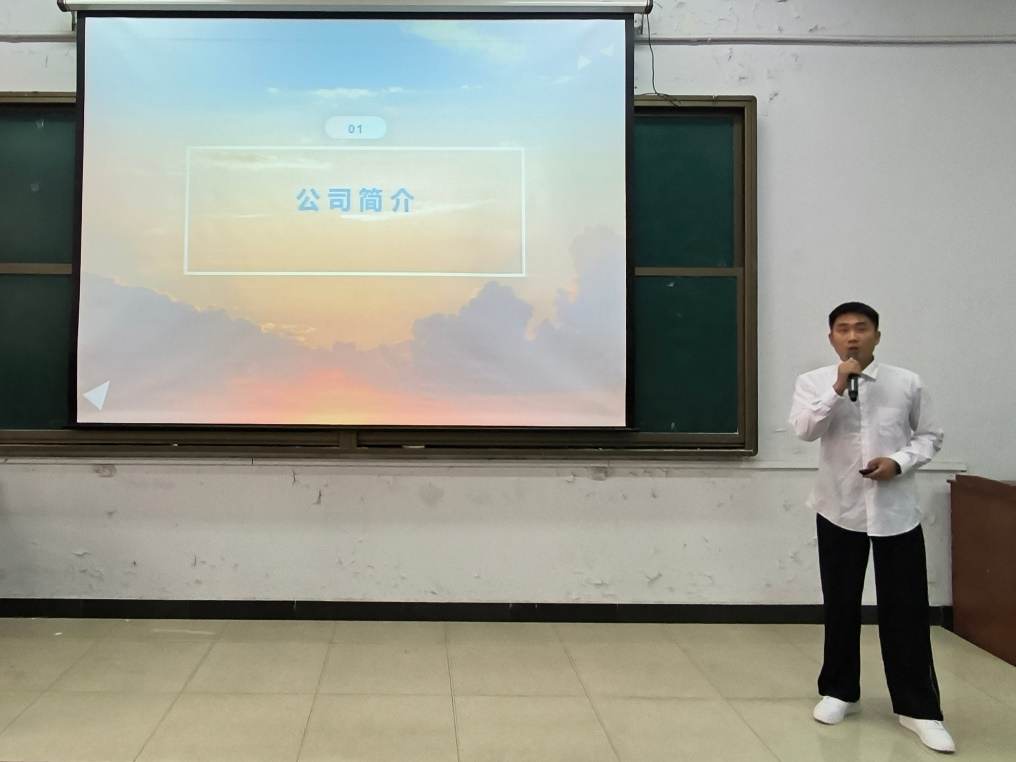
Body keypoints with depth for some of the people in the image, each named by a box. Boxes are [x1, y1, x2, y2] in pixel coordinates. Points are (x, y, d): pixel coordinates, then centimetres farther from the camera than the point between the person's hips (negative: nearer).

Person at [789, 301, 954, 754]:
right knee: (840, 606, 12)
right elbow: (803, 430, -16)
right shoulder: (812, 382, -1)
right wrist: (837, 387, -23)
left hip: (897, 511, 0)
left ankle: (918, 709, 15)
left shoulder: (907, 384, 0)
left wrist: (899, 461, -11)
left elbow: (930, 436, 6)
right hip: (839, 509, 0)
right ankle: (839, 692, 29)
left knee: (906, 610, 3)